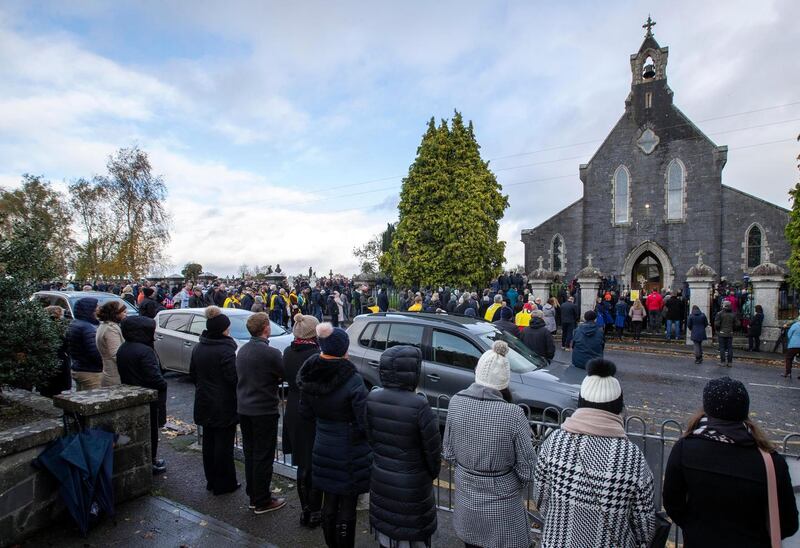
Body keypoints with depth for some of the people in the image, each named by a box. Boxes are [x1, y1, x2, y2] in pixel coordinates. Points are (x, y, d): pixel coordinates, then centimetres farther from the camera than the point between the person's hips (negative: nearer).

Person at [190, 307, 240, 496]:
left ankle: (211, 480, 29)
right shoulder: (225, 350, -21)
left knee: (208, 441, 16)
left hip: (204, 404, 8)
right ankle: (223, 483, 13)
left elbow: (192, 374, 14)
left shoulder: (198, 347, 5)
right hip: (224, 405, -8)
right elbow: (233, 378, -22)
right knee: (224, 443, 3)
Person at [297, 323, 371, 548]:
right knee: (347, 506, 11)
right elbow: (364, 423, -22)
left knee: (329, 502, 22)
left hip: (323, 449, 6)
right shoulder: (353, 381, -25)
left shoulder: (309, 377, -6)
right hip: (349, 454, -6)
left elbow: (306, 413, 6)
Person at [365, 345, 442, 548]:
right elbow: (433, 448, -16)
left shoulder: (372, 399, -11)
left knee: (385, 526, 25)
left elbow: (368, 437, 1)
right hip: (411, 485, -5)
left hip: (379, 479, 5)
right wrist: (432, 473, 5)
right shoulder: (418, 405, -27)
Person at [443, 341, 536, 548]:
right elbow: (526, 465, -15)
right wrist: (519, 486, 5)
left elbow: (448, 452, -3)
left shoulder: (456, 403, -16)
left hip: (466, 496, 3)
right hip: (502, 503, -3)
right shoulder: (512, 414, -28)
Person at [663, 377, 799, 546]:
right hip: (751, 542, 1)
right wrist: (755, 536, 10)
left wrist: (696, 529, 8)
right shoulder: (771, 461, -21)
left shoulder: (684, 449, -22)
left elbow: (672, 504, -10)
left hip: (699, 541, 0)